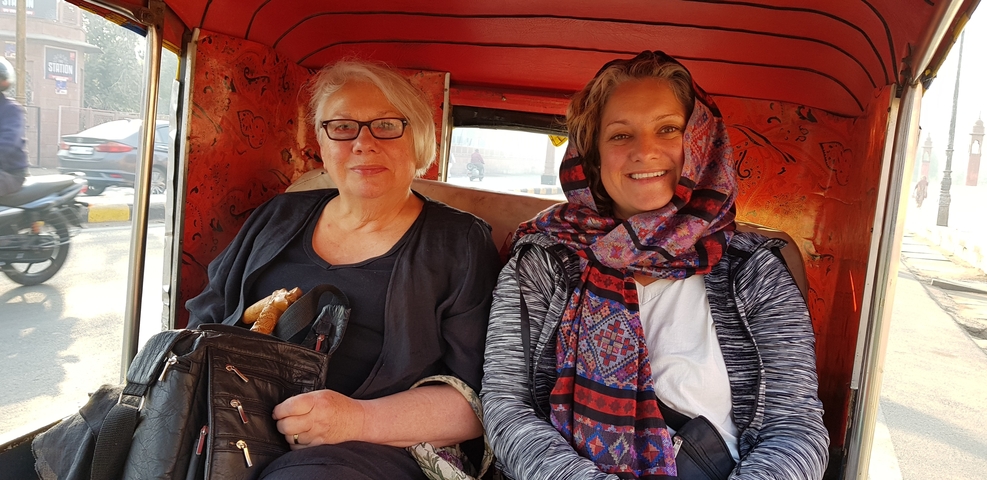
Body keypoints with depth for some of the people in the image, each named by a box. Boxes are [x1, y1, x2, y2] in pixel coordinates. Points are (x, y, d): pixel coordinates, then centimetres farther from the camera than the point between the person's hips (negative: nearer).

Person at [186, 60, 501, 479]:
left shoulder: (460, 244, 0)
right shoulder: (279, 219, 15)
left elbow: (481, 395, -7)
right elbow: (205, 322, 20)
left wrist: (359, 418, -20)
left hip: (378, 444, -4)